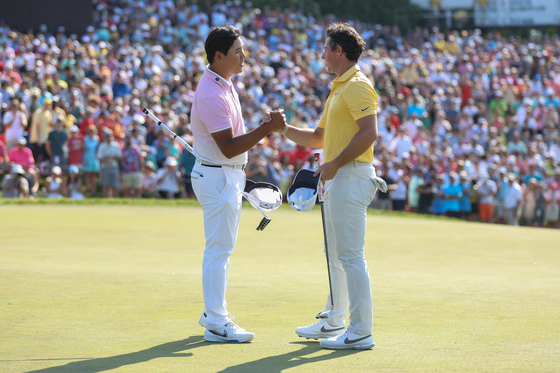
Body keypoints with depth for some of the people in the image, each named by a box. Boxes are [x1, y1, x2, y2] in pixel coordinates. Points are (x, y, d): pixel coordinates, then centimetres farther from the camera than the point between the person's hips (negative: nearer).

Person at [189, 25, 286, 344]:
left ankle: (214, 313, 26)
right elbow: (228, 147, -25)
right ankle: (217, 324, -5)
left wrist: (267, 128, 8)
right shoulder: (212, 94, -22)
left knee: (221, 248, 17)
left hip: (230, 175, 11)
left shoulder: (225, 86, 11)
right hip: (217, 176, -11)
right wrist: (268, 128, -27)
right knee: (219, 249, -8)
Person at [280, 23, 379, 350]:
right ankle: (334, 322, 26)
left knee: (350, 255, -11)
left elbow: (369, 132, -23)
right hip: (337, 178, 11)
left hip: (351, 176, -11)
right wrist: (284, 129, 14)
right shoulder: (339, 88, 21)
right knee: (336, 253, 17)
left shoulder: (358, 86, -12)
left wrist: (335, 164, -21)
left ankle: (361, 332, -11)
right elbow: (319, 138, 25)